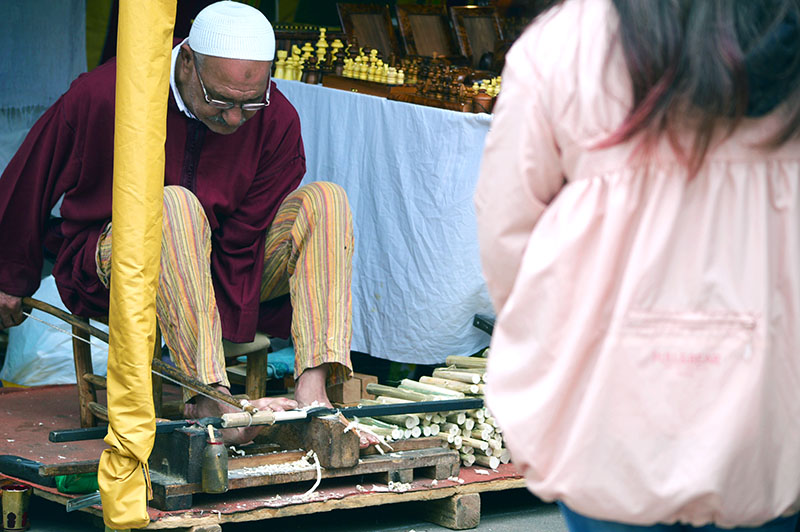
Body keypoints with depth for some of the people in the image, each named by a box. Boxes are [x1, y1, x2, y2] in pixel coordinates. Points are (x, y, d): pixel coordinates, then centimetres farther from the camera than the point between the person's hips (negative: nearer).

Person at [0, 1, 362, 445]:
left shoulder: (278, 122, -12)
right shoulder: (104, 93, -19)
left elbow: (245, 242, -13)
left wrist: (233, 338, -24)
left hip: (221, 270, 3)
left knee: (325, 200, -19)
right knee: (174, 205, -36)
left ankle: (312, 390, -36)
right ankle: (206, 396, -47)